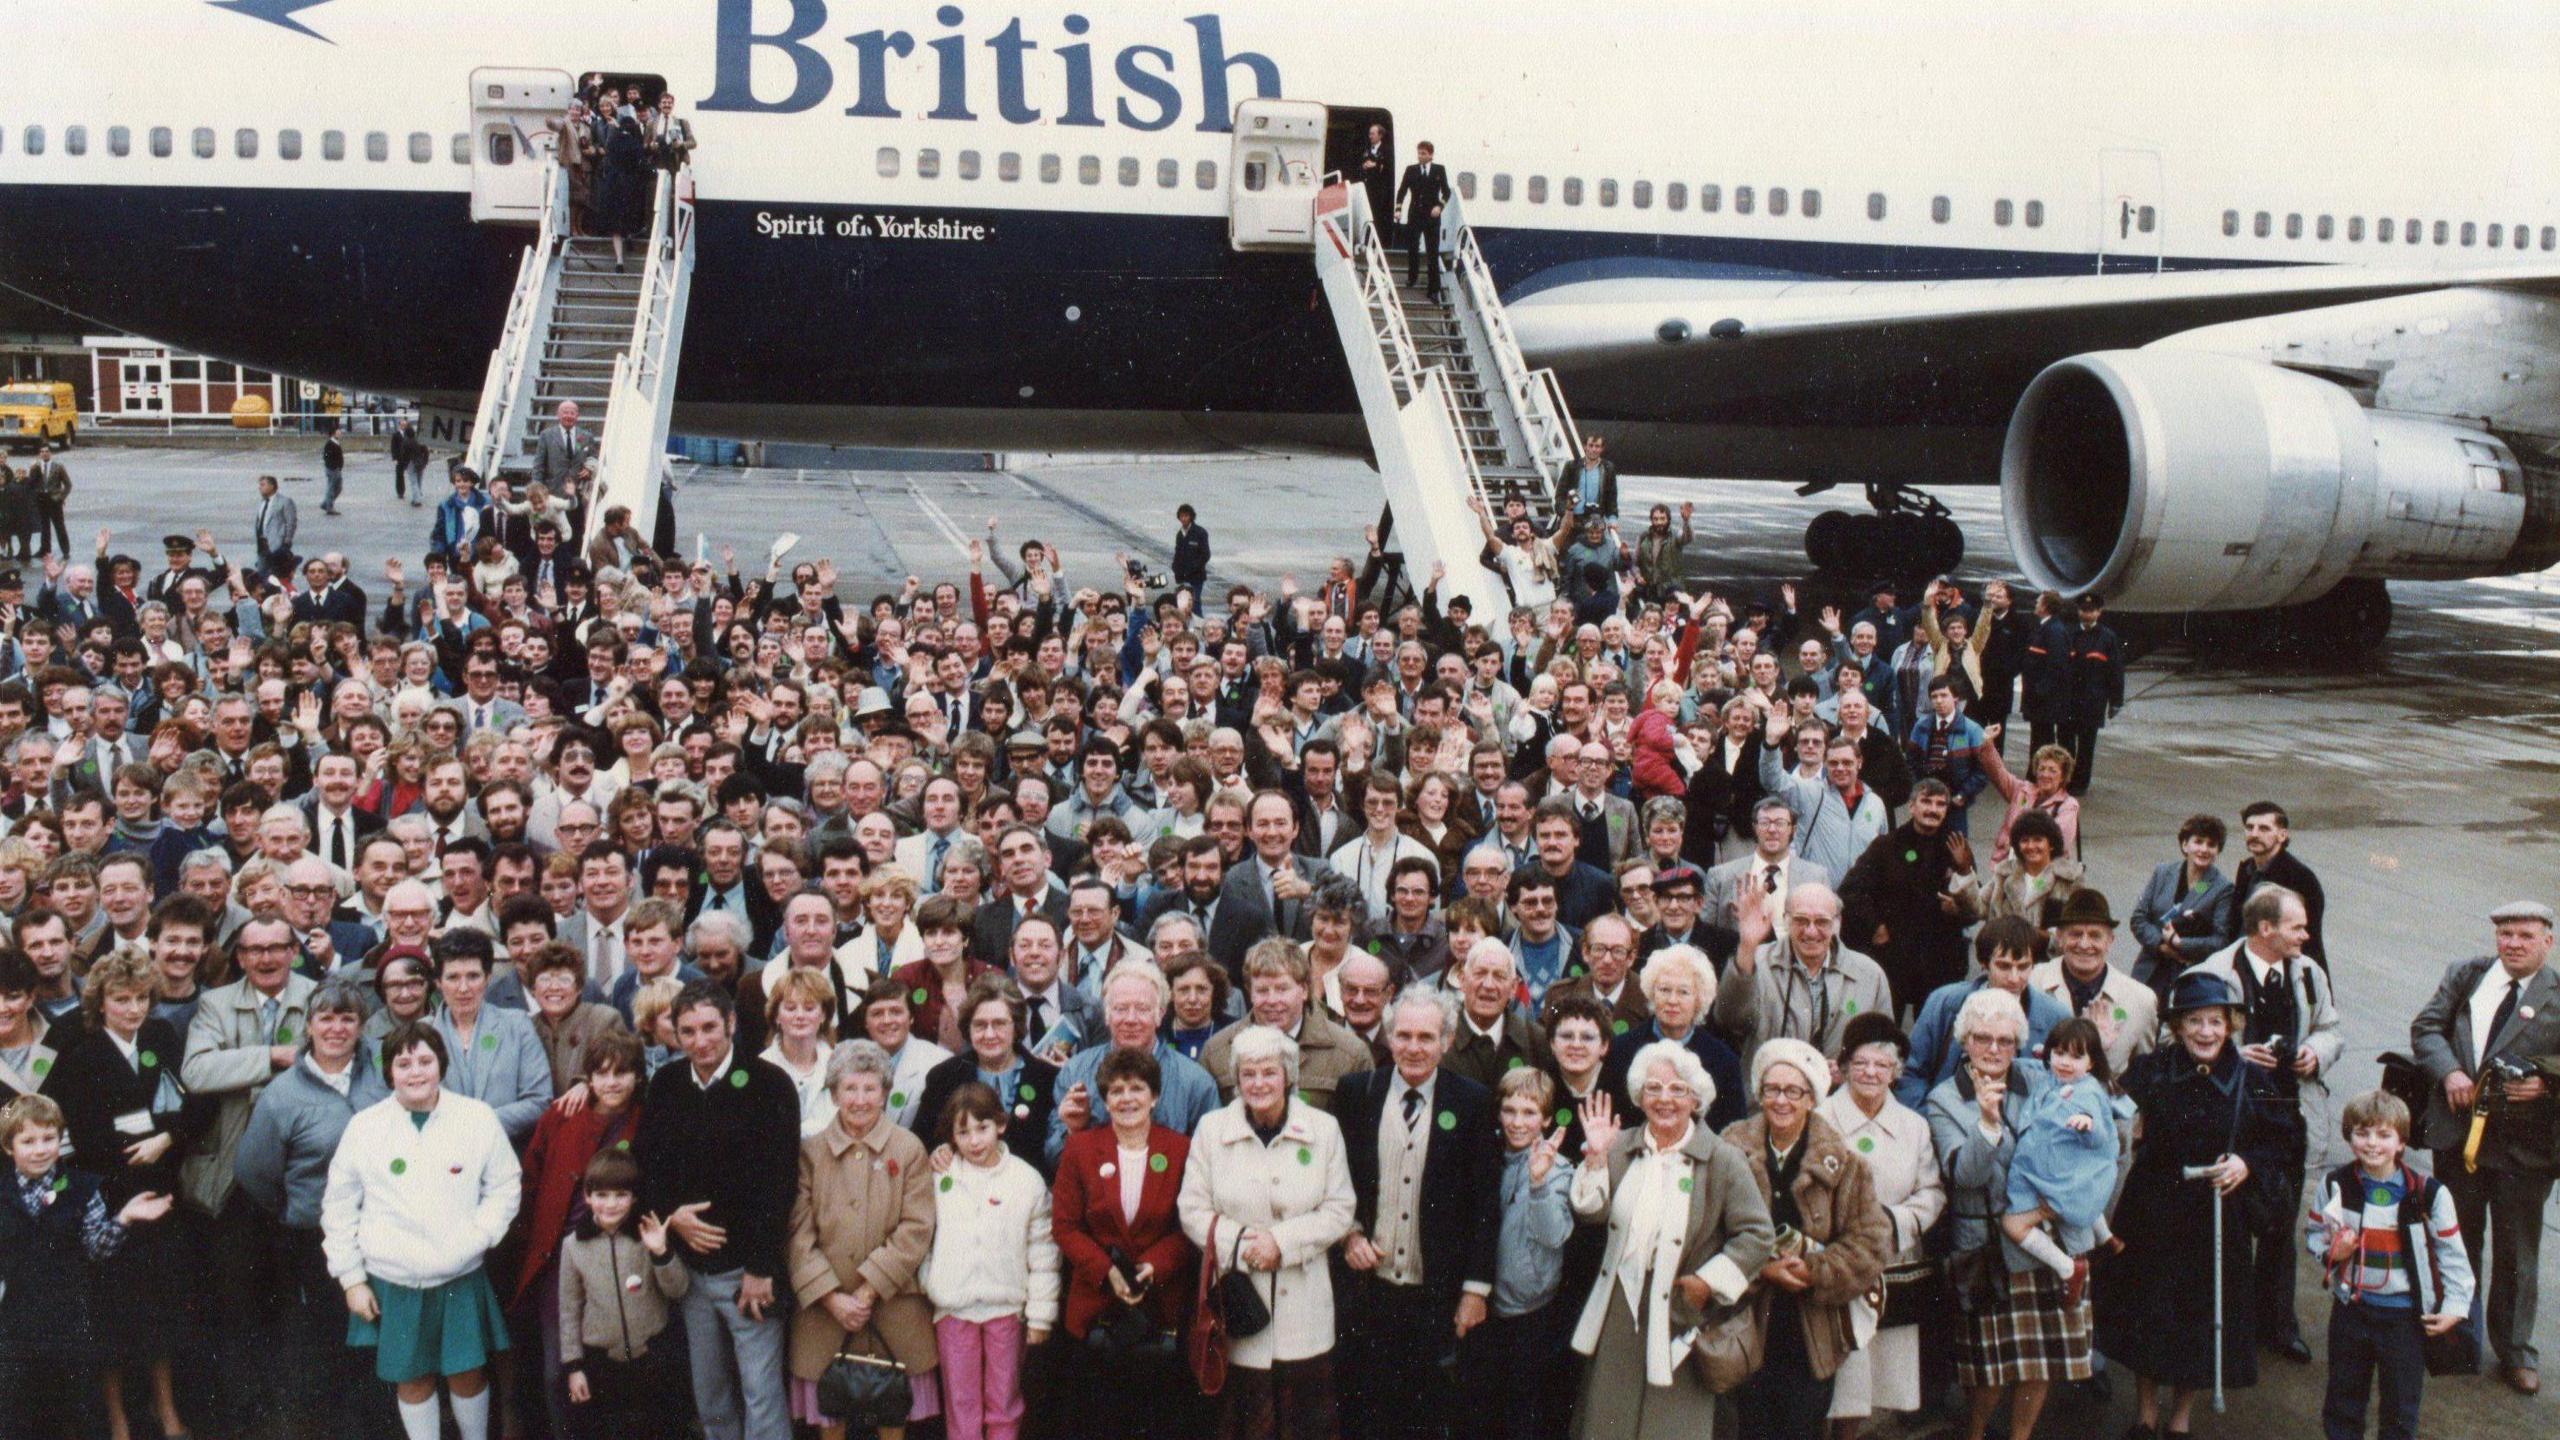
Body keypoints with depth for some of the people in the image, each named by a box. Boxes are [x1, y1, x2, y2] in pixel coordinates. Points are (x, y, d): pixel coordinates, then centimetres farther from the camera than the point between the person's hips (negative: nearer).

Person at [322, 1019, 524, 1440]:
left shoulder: (478, 1118, -4)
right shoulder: (364, 1127, -2)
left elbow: (506, 1185, 4)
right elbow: (338, 1207, 4)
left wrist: (478, 1236, -9)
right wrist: (351, 1277, 2)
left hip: (461, 1277, 0)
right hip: (391, 1281, 0)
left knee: (468, 1373, 8)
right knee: (412, 1378, 10)